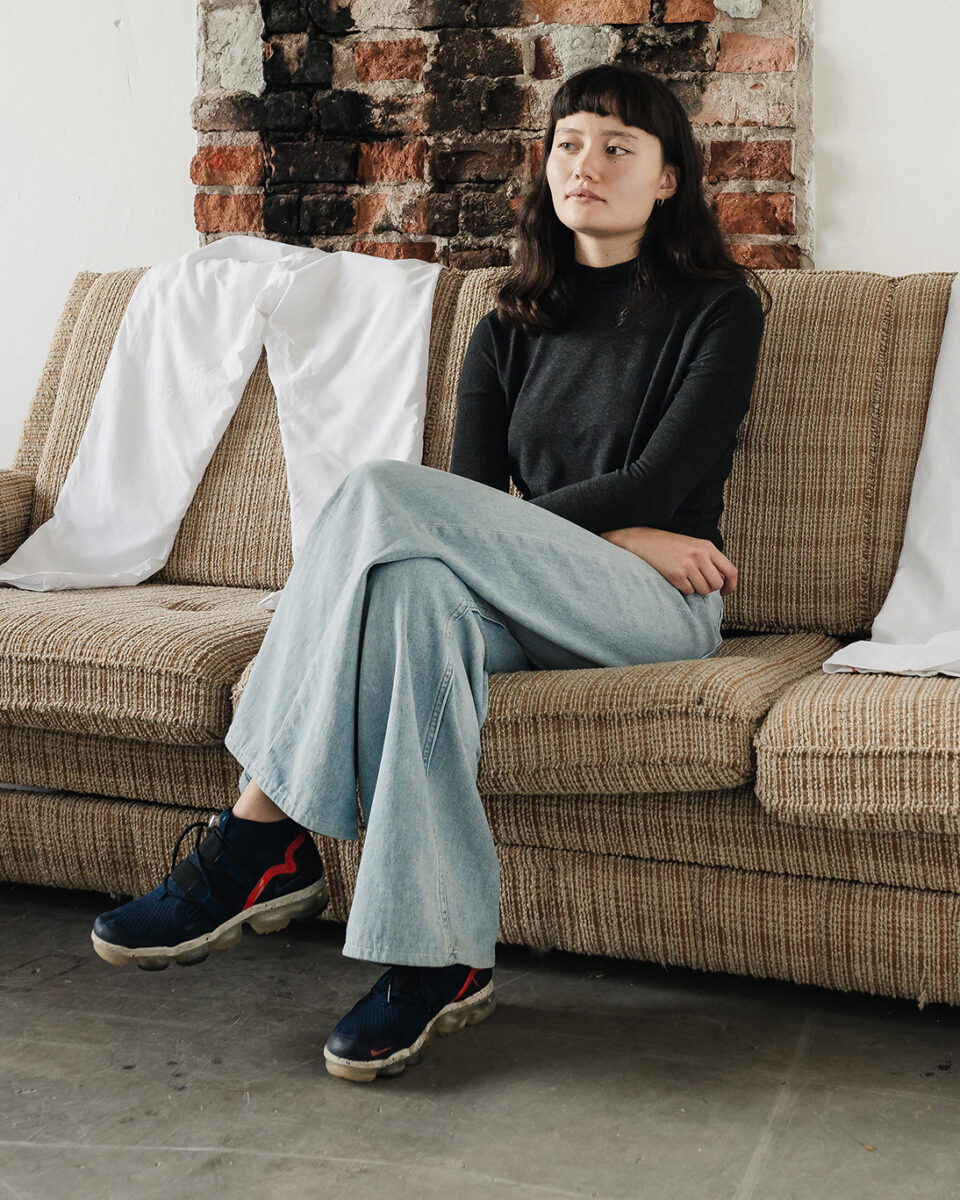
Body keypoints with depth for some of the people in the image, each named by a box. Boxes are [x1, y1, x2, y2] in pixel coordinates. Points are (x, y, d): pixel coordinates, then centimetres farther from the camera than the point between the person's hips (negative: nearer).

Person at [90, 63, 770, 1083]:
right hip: (532, 609, 4)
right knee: (422, 586, -35)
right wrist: (609, 534, -7)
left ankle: (262, 837, -25)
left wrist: (532, 534, -4)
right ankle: (440, 959, -36)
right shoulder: (508, 333, 18)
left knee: (382, 494, -27)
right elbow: (472, 500, 7)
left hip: (661, 610, -4)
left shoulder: (716, 309, 5)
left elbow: (659, 488, -7)